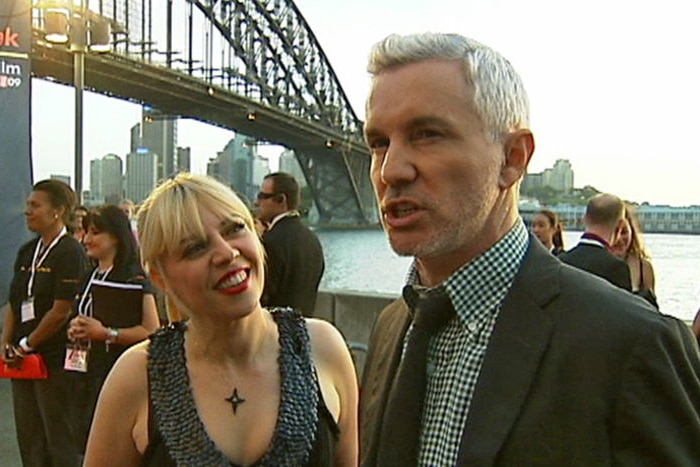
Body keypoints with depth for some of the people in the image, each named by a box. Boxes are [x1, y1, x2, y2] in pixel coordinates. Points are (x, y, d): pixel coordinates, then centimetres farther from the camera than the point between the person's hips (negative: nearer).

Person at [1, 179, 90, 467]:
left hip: (54, 359, -8)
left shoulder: (70, 253, -13)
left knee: (59, 440, 1)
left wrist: (25, 346, -10)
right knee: (28, 438, 14)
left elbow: (61, 311, -17)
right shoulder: (27, 252, 12)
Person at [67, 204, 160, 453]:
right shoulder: (89, 277, 14)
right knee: (86, 442, 11)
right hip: (87, 374, 8)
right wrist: (75, 330, 5)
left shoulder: (135, 277, -11)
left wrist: (106, 333, -21)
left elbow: (152, 330, -17)